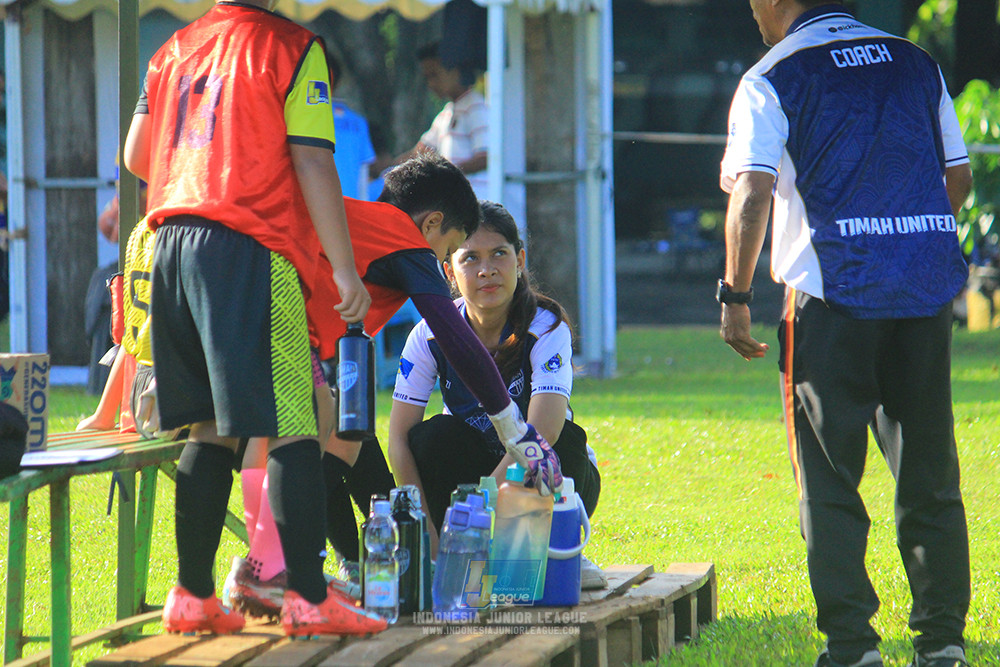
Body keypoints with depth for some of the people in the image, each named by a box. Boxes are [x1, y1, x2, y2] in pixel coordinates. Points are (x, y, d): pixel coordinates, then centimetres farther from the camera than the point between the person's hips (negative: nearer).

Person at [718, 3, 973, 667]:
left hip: (832, 292, -4)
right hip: (928, 289, 4)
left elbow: (752, 194, -11)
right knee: (930, 475, 10)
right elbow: (959, 176, 14)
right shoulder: (917, 64, 13)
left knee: (830, 482, 2)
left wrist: (736, 296, -5)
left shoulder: (771, 81, -2)